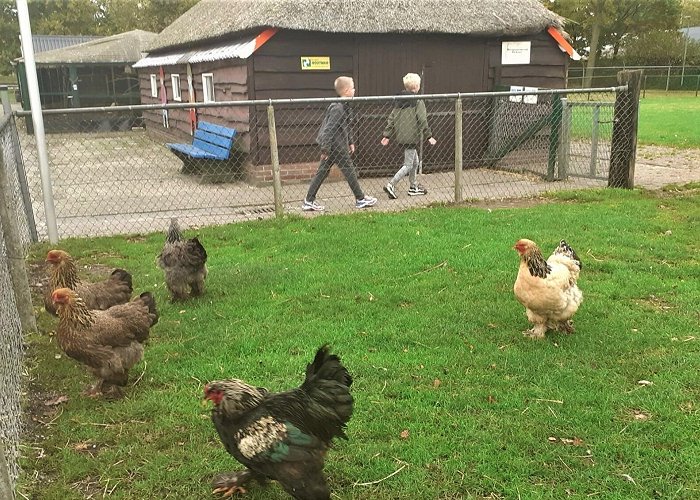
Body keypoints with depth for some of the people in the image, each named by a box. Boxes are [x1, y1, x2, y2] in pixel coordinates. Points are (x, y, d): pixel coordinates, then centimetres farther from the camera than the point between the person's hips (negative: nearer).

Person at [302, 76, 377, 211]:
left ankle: (309, 201, 12)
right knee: (349, 171, 2)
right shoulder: (338, 108, -20)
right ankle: (360, 200, 14)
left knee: (322, 171, 9)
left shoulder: (344, 106, 12)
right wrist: (325, 149, -24)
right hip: (337, 146, -10)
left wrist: (351, 142, 24)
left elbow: (347, 126, 23)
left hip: (337, 145, 10)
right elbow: (329, 129, -23)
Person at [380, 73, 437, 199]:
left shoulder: (399, 101, 9)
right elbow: (422, 121, -14)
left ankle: (414, 187, 26)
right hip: (412, 137, -8)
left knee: (415, 161, 20)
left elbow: (391, 118, 8)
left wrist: (387, 135, 10)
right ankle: (391, 185, -12)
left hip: (401, 136, 8)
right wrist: (429, 136, -9)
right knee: (408, 165, -2)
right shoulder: (418, 102, -12)